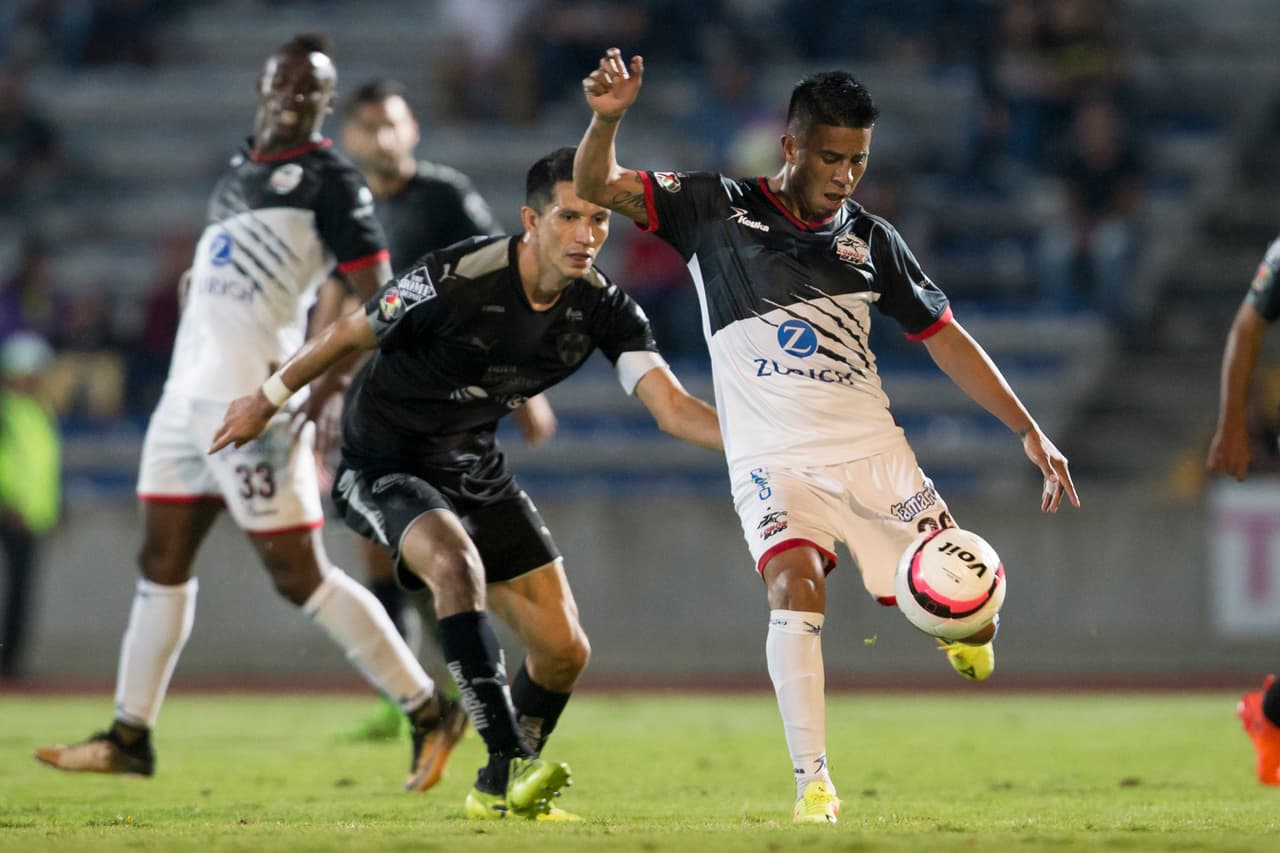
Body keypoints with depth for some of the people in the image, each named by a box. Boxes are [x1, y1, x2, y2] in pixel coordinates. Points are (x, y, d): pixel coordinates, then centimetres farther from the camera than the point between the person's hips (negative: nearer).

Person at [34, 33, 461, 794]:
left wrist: (309, 398, -20)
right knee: (162, 564, 10)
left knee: (300, 574, -8)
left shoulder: (329, 179, -6)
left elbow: (378, 304, -12)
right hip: (189, 392, 8)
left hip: (250, 402, -8)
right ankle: (130, 737, 17)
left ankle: (426, 708, 0)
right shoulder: (238, 173, 19)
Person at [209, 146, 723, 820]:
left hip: (473, 468, 6)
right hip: (382, 463, -6)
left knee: (564, 650, 1)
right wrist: (268, 400, 0)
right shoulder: (458, 278, -27)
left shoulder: (603, 308, -12)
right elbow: (350, 334, -12)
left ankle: (497, 792, 25)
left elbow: (672, 407, -20)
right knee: (458, 564, -37)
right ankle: (510, 764, -38)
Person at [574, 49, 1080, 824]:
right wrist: (607, 120, -25)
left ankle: (966, 639, 32)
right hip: (774, 458, -3)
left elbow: (945, 338, 15)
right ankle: (813, 784, -26)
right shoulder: (718, 208, 1)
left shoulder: (873, 242, 9)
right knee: (796, 581, -29)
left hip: (871, 448, 3)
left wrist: (1028, 431, 9)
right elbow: (597, 188, -3)